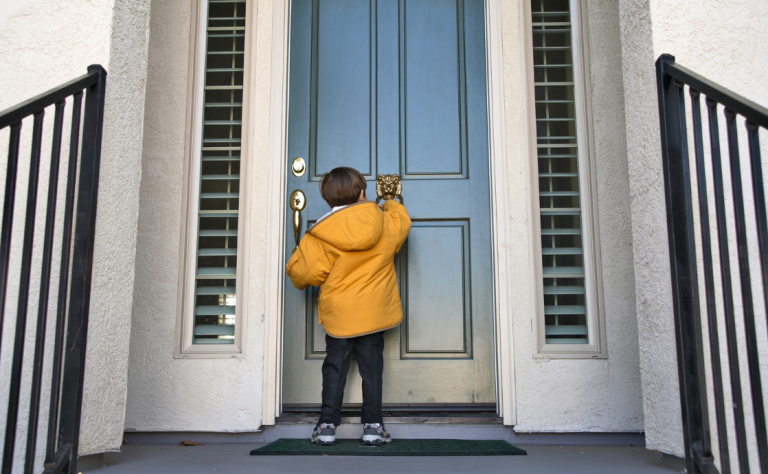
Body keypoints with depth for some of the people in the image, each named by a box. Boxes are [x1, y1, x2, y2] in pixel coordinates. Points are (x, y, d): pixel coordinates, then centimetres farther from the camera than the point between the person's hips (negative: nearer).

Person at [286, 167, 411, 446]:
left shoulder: (320, 236, -9)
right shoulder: (386, 223, -2)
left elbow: (305, 272, -9)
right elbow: (402, 222, 20)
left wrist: (299, 280, 15)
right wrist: (391, 205, 40)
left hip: (338, 315, -1)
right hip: (374, 312, 1)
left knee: (335, 365, 9)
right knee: (372, 365, 8)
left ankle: (327, 424, 10)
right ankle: (373, 425, 9)